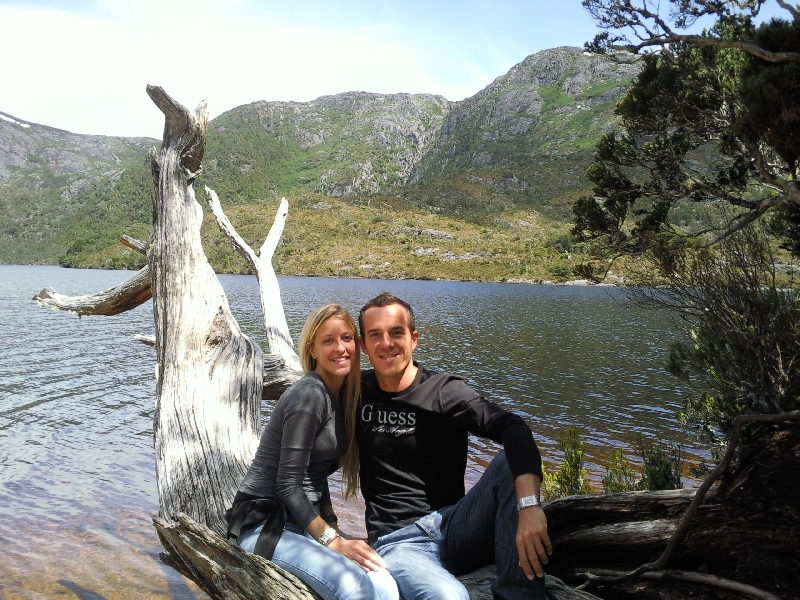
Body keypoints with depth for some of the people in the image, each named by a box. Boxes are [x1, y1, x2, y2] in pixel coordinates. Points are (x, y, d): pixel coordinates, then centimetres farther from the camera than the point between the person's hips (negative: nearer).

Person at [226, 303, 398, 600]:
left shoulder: (341, 395, 9)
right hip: (265, 522, -7)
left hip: (306, 521, 8)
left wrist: (334, 530, 10)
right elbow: (288, 485, -19)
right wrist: (333, 541, -20)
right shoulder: (308, 395, -18)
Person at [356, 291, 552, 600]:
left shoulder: (445, 392, -4)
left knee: (511, 462, -25)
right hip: (396, 541, -2)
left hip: (454, 527, 2)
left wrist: (529, 504, -38)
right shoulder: (357, 392, 4)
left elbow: (512, 428, -21)